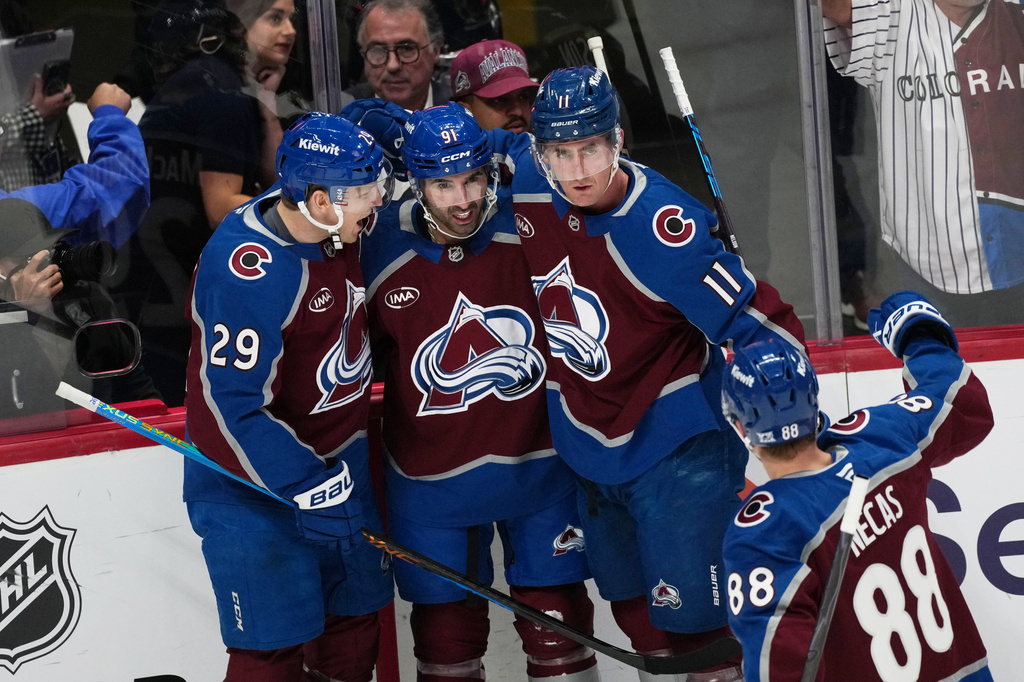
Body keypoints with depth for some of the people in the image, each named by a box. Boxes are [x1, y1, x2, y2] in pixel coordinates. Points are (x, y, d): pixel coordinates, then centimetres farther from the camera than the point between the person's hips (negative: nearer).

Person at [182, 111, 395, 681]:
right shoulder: (248, 267, -29)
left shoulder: (338, 231, -4)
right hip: (253, 483, -8)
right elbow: (233, 406, -29)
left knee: (355, 627, 15)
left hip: (336, 459, 8)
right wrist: (309, 485, -30)